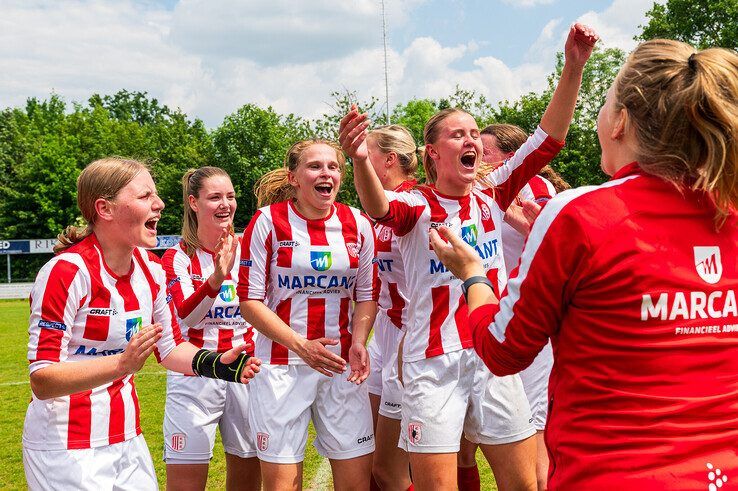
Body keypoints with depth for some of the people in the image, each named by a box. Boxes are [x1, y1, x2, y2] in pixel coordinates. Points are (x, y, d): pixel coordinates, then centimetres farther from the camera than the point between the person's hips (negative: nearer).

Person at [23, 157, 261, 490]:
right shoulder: (67, 271, -20)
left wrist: (215, 363, -8)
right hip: (66, 449, -7)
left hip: (128, 438, 7)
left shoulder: (151, 269, 1)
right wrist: (123, 364, -35)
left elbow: (170, 347, 11)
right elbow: (42, 380, -22)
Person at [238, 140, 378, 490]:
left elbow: (366, 296, 11)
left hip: (342, 363, 3)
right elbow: (249, 301, -5)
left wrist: (358, 342, -9)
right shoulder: (268, 221, -5)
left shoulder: (358, 224, 4)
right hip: (282, 363, -3)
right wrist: (301, 346, -16)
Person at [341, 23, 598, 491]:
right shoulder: (416, 205, -5)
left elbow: (548, 139, 1)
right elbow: (380, 207, -28)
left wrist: (573, 67, -10)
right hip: (434, 363, -4)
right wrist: (360, 159, -50)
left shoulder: (492, 197, 7)